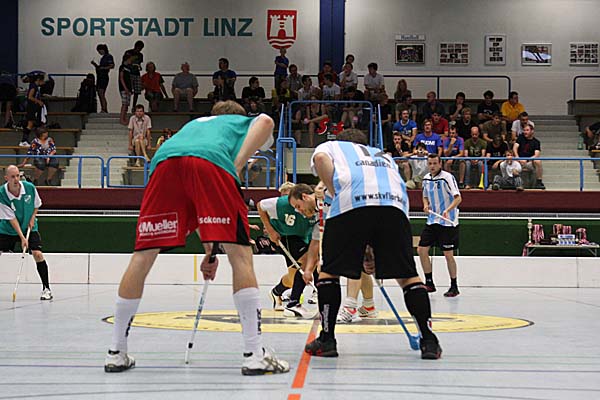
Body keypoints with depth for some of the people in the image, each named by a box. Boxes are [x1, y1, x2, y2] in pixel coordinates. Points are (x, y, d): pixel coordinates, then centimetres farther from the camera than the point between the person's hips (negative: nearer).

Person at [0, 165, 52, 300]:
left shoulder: (30, 187, -15)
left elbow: (37, 205, 6)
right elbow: (11, 218, -20)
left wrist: (32, 218, -9)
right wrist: (22, 238, -25)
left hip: (29, 228, 0)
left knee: (38, 254, -16)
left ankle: (46, 289, -8)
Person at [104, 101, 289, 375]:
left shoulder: (193, 124, 48)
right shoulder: (246, 123, 37)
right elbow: (265, 122, 7)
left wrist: (210, 249, 46)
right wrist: (236, 170, 4)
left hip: (164, 160, 4)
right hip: (212, 161, -4)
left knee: (142, 256, 10)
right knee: (239, 253, 0)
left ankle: (116, 353, 17)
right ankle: (255, 355, -5)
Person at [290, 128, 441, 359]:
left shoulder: (330, 146, 33)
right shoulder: (384, 156, 43)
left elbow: (320, 159, 7)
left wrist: (335, 195, 9)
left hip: (351, 202, -3)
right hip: (394, 204, 3)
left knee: (329, 271, 11)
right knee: (407, 275, 11)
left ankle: (326, 339, 10)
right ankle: (428, 340, 5)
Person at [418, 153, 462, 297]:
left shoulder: (447, 177, -12)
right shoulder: (426, 179, 8)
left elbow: (458, 198, -17)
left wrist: (447, 210, -32)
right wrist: (426, 205, 1)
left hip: (448, 222, -7)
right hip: (432, 221, 7)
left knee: (448, 254, -5)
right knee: (421, 250, 1)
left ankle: (454, 287, 9)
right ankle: (429, 283, 14)